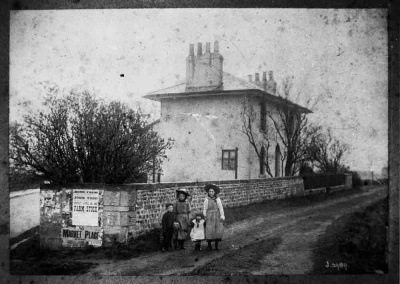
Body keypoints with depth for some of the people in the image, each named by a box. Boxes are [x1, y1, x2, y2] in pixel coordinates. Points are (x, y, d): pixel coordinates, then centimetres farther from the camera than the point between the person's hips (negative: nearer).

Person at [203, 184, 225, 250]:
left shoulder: (218, 199, 1)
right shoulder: (207, 200, -1)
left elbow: (220, 208, 3)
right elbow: (205, 209, 4)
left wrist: (222, 216, -3)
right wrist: (205, 217, 3)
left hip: (217, 216, 1)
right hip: (209, 217, -1)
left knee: (218, 230, -2)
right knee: (209, 230, -8)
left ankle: (216, 245, 12)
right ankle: (209, 245, 3)